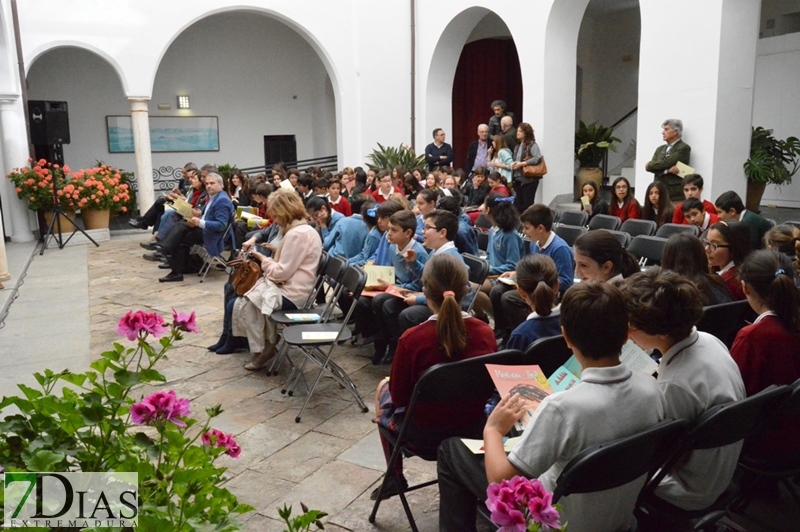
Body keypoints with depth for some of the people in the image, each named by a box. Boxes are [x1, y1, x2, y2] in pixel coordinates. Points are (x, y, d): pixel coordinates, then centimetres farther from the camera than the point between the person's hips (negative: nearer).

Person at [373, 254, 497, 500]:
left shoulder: (412, 339, -27)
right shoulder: (485, 333, -16)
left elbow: (399, 397, -13)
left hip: (425, 433, -4)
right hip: (473, 428, 4)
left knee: (383, 387, 27)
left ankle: (395, 477, 37)